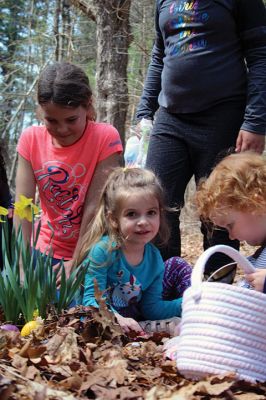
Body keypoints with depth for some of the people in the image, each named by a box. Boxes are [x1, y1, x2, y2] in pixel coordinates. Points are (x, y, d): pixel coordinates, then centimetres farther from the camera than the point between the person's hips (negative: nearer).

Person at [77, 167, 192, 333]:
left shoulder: (155, 258, -7)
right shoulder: (103, 251, -25)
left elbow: (150, 307, -3)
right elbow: (91, 299, -27)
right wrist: (115, 319, -46)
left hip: (131, 318, 4)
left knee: (177, 266, -1)